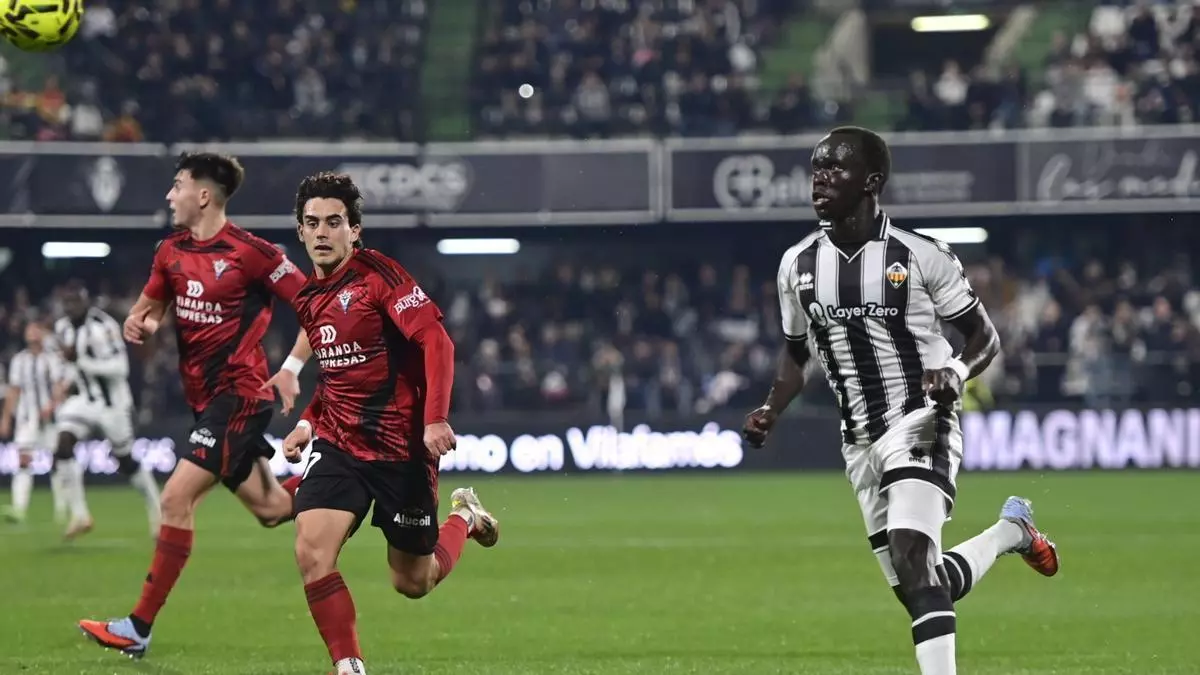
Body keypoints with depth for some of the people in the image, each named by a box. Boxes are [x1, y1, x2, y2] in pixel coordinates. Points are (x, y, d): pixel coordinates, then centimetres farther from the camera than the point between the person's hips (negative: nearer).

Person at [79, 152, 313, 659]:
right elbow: (150, 304, 21)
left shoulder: (251, 253, -14)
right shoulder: (172, 252, 7)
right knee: (270, 509, 13)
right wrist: (140, 322, -4)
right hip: (204, 398, 8)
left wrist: (291, 367, -17)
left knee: (176, 498, -15)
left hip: (238, 394, -8)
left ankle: (140, 628, -11)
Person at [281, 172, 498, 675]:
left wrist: (436, 419, -31)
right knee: (311, 550, -18)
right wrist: (308, 422, 14)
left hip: (402, 449, -5)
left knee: (412, 582, 7)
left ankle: (464, 518, 38)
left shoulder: (378, 274, -13)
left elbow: (436, 342, -20)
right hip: (338, 445, 5)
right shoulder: (309, 298, 9)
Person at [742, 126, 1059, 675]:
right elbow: (797, 352, 19)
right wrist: (769, 413, 2)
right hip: (860, 442, 6)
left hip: (920, 424, -6)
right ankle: (1009, 532, 36)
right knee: (919, 589, 9)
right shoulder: (797, 265, 5)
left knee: (911, 559, -26)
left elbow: (985, 336, -1)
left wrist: (957, 372, -22)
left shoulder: (921, 256, -9)